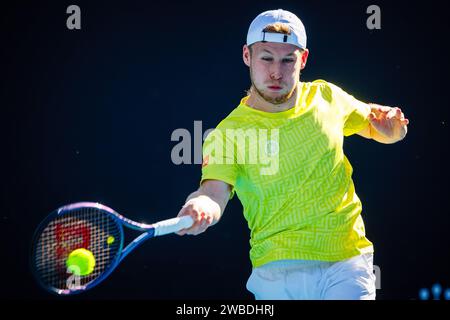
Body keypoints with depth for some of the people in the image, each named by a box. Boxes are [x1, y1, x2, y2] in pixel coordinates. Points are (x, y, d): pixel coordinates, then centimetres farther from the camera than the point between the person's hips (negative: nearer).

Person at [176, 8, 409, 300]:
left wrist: (390, 128, -1)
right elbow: (215, 190, -21)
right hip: (278, 273, -2)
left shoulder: (326, 96, 5)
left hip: (348, 263, 2)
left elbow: (376, 128, 22)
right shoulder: (228, 134, -6)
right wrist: (202, 207, -44)